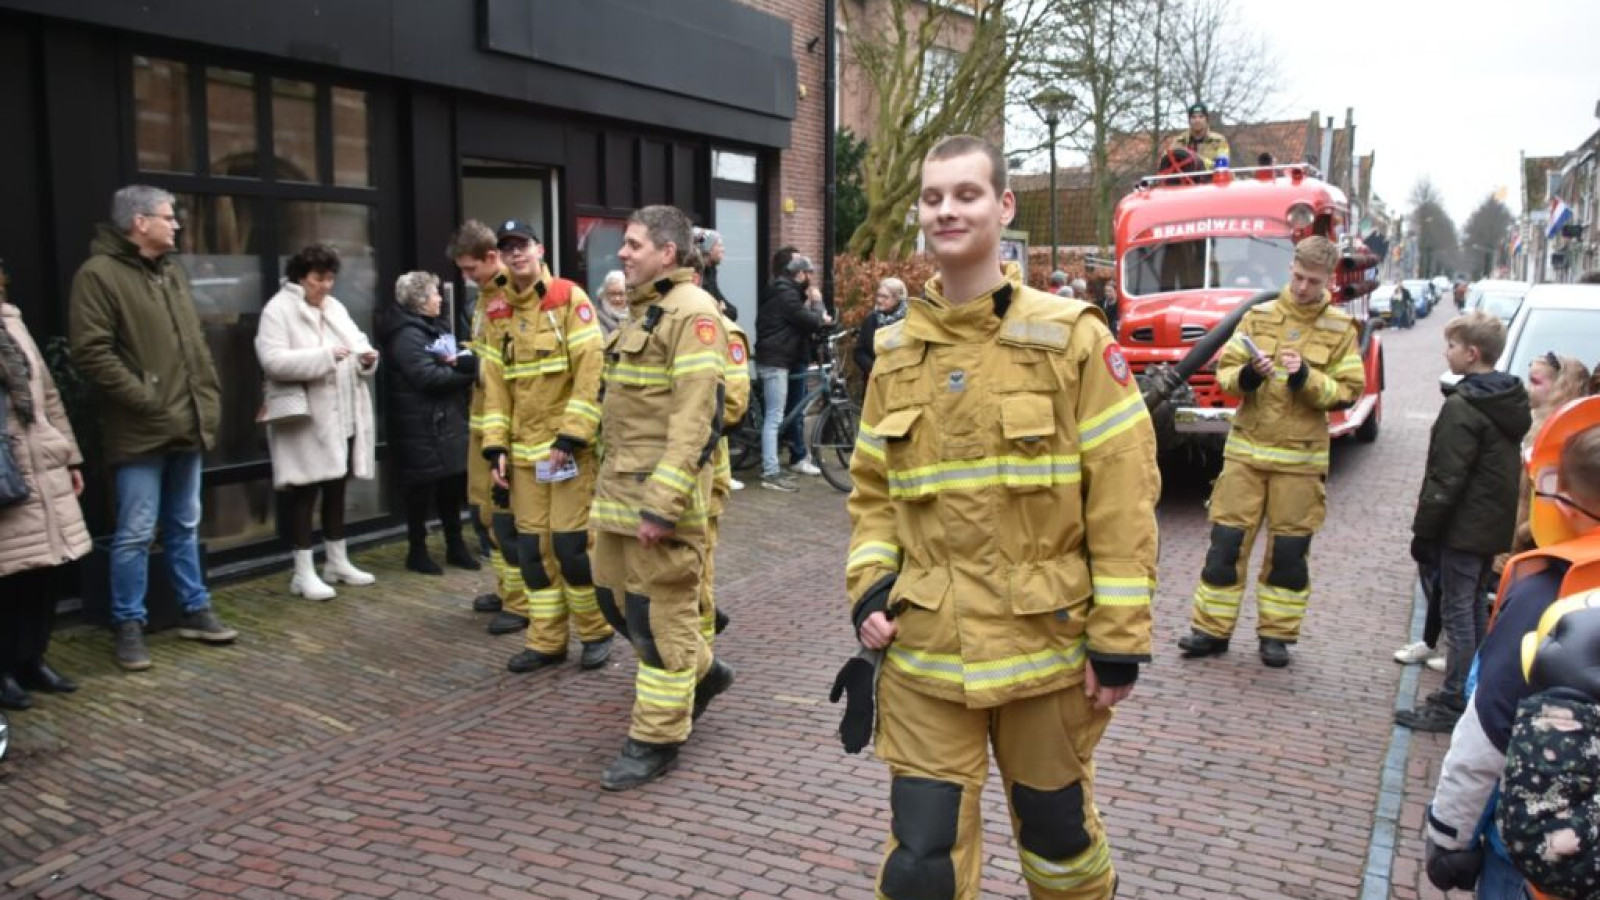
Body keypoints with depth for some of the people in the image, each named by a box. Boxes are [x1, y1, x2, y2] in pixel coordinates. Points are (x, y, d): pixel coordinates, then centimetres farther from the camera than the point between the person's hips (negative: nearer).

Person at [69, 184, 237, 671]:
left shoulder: (172, 272, 16)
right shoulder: (99, 274, -9)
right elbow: (91, 352, -16)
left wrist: (208, 401, 9)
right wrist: (145, 400, -18)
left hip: (187, 426, 7)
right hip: (141, 431, -7)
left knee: (184, 527, 16)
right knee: (136, 534, 0)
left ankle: (195, 610, 26)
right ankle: (129, 626, 11)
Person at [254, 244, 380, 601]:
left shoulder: (335, 307, 13)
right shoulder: (278, 310, -10)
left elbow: (356, 341, 17)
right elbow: (273, 361, -21)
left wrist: (366, 357, -6)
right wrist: (325, 356, -27)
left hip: (342, 416, 7)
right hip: (306, 420, -7)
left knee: (336, 489, 14)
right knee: (305, 492, 0)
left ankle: (337, 562, 25)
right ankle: (304, 573, 7)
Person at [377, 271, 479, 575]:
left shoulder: (436, 328, 17)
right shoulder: (407, 335, -13)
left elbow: (468, 359, 11)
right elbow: (429, 377, -23)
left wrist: (462, 362, -13)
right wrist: (465, 371, -11)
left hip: (448, 422, 9)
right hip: (422, 427, -9)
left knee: (453, 486, 13)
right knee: (421, 490, 0)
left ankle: (455, 546, 24)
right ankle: (417, 551, 12)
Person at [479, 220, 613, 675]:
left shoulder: (570, 299, -7)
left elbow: (591, 372, -14)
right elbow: (496, 385, 14)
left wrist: (570, 436, -18)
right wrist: (496, 447, 5)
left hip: (570, 446, -6)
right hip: (524, 449, 6)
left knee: (572, 543, -4)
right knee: (533, 546, 9)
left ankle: (596, 632, 15)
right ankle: (546, 641, 21)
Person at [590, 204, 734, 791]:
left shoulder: (692, 312, -14)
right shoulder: (641, 310, 18)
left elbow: (695, 415, -22)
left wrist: (662, 503, -25)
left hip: (662, 487, -10)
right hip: (620, 483, 10)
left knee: (659, 613, -1)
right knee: (615, 597, 16)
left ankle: (657, 739, 12)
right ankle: (702, 672, 35)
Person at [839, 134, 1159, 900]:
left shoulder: (1070, 337, -7)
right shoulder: (896, 352, 5)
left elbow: (1123, 495, -8)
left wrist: (1119, 638, -10)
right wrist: (869, 587, -2)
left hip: (1046, 644, -2)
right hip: (924, 650, 3)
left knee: (1059, 836, 18)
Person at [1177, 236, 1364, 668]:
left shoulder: (1340, 328, 1)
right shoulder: (1259, 314, 4)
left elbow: (1348, 391, -3)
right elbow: (1224, 371, 3)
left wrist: (1307, 378, -19)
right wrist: (1246, 375, -18)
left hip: (1301, 456, -1)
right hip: (1246, 449, 1)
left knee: (1289, 550, 6)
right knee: (1227, 540, 3)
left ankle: (1276, 634, 20)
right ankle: (1211, 629, 13)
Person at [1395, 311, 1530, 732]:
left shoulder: (1462, 407, -19)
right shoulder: (1512, 402, 10)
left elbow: (1446, 479, -20)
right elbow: (1511, 468, 16)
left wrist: (1423, 531, -14)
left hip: (1464, 528, -9)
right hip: (1495, 525, 9)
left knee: (1458, 612, -3)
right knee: (1475, 608, 18)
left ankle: (1453, 703, 3)